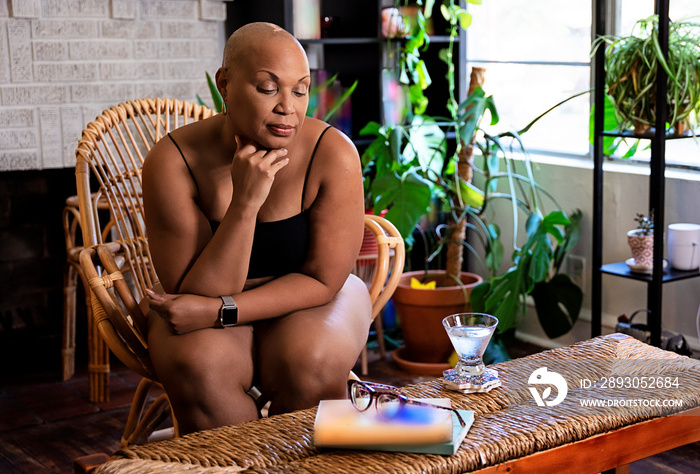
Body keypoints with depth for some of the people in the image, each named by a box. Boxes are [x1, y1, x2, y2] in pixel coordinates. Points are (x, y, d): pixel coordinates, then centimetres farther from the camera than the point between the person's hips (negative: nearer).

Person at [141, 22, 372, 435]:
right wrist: (244, 203, -33)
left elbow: (323, 281, -15)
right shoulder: (172, 162, -20)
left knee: (309, 364, -30)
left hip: (309, 300, 0)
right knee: (196, 366, -30)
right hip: (208, 310, 0)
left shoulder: (333, 153, -20)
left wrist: (218, 310, -25)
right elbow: (199, 293, -21)